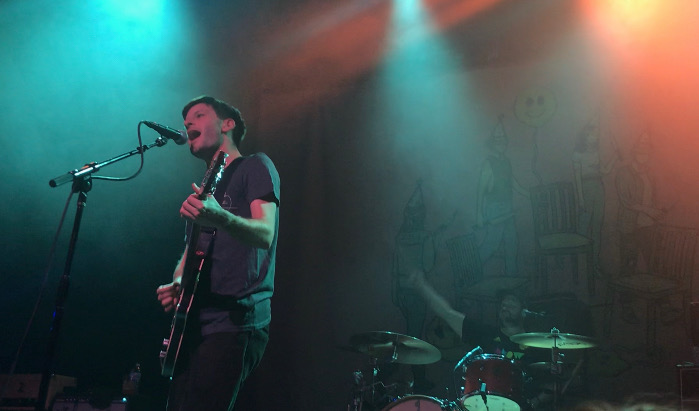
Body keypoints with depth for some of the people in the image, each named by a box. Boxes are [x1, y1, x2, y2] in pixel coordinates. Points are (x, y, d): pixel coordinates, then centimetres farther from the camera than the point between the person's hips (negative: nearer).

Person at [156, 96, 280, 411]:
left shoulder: (254, 167, 1)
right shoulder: (204, 190, 24)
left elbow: (265, 235, -15)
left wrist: (220, 218, -35)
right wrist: (176, 285, 3)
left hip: (236, 322, -8)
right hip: (194, 324, 9)